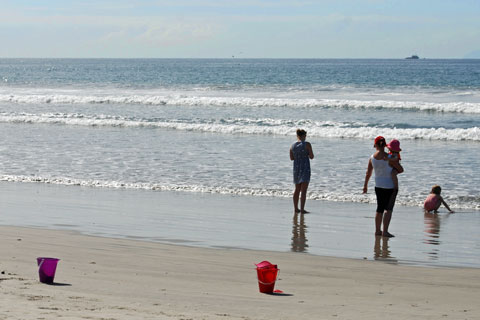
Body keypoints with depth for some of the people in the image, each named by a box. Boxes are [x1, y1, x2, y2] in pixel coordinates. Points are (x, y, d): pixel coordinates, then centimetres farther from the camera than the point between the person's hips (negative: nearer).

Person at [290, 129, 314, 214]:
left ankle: (296, 208, 21)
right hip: (305, 168, -5)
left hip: (296, 168, 5)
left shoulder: (293, 145, 4)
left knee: (297, 189, 17)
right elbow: (311, 157, -8)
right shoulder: (307, 144, -10)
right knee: (303, 190, -6)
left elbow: (291, 158, 10)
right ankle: (302, 209, -11)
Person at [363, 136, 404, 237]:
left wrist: (365, 185, 22)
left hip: (378, 186, 5)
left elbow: (368, 173, 9)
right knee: (388, 209, 0)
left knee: (380, 208, 16)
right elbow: (401, 169, -11)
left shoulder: (372, 158, -2)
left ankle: (378, 230, 22)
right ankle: (385, 231, -7)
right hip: (389, 186, -5)